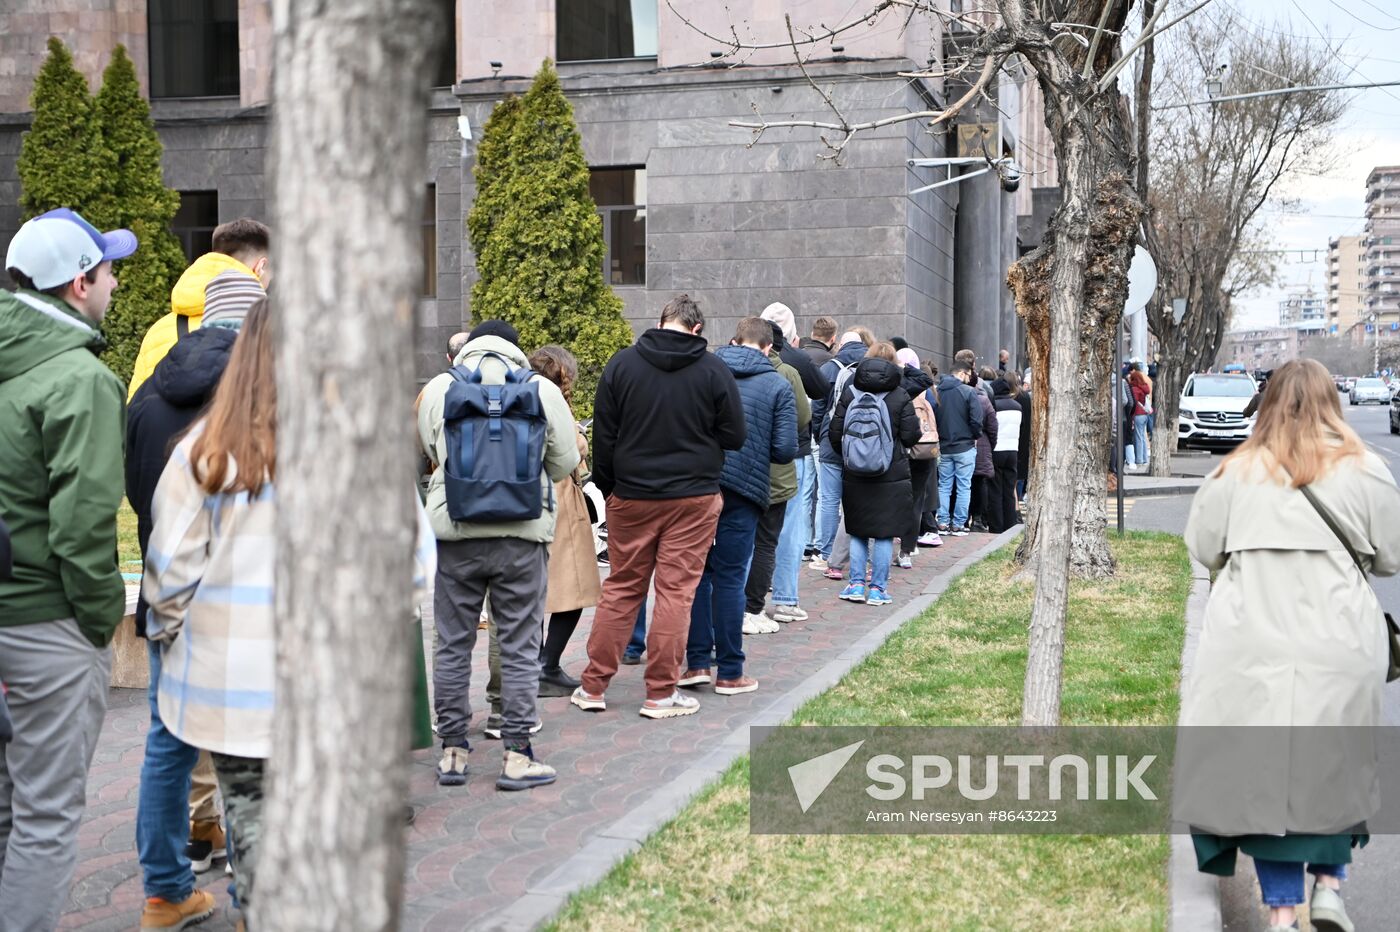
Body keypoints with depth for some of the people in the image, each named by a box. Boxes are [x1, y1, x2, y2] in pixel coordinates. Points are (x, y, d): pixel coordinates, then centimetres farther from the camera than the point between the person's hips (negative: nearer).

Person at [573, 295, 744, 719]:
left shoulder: (622, 363, -2)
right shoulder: (713, 369, -6)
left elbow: (603, 434, 1)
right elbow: (734, 436, -1)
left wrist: (606, 486, 11)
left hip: (632, 495, 2)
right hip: (694, 497, -2)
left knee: (620, 589, 11)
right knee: (676, 592, 3)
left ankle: (593, 686, 15)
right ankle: (661, 693, 6)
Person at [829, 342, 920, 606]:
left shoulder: (849, 393, -1)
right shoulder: (899, 397, -7)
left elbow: (835, 432, 0)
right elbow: (910, 436, -5)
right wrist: (919, 431, 18)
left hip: (854, 475, 2)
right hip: (891, 476, -2)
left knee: (857, 532, 13)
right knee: (884, 534, 4)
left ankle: (856, 584, 12)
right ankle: (878, 588, 6)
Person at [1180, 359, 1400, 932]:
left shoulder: (1237, 472, 0)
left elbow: (1202, 548, 5)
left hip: (1252, 647, 0)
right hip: (1340, 649, 0)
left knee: (1265, 774, 6)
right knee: (1335, 772, 19)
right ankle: (1329, 883, 14)